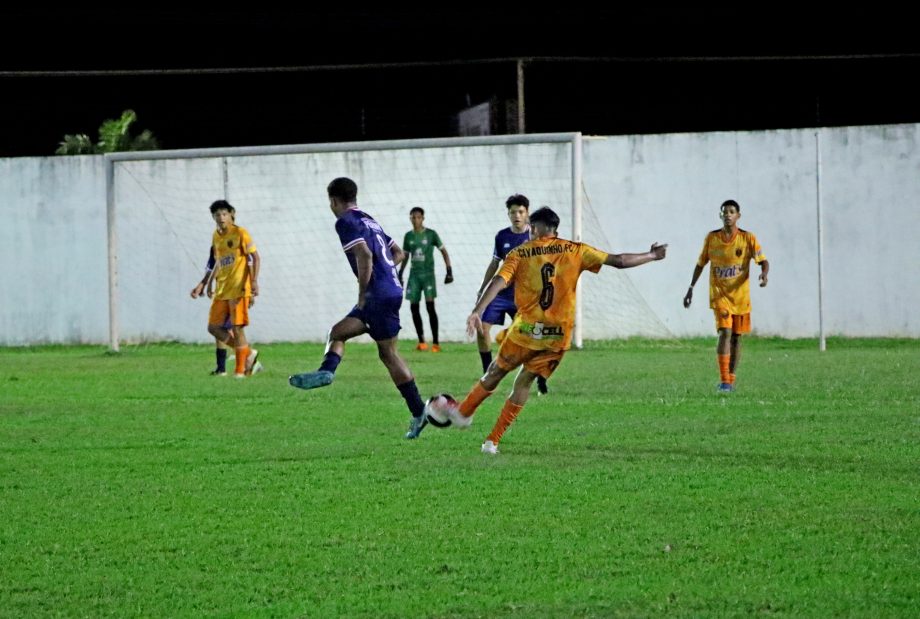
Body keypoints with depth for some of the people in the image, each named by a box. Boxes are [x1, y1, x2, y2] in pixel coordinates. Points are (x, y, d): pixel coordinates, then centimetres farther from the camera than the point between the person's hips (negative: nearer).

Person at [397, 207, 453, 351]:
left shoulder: (431, 234, -3)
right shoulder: (408, 236, 8)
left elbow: (444, 252, 0)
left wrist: (449, 271, -7)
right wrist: (400, 274, 17)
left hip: (428, 274, -4)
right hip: (414, 274, 4)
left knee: (430, 305, -14)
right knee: (414, 307, 0)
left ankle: (436, 343, -13)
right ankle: (421, 342, 12)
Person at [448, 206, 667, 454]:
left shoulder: (519, 254, 0)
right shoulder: (575, 251, 4)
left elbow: (498, 282, -14)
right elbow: (619, 261, 5)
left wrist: (477, 312, -23)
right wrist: (652, 256, 19)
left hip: (526, 329, -2)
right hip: (559, 335, 2)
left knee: (496, 372, 20)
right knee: (524, 381, 13)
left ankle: (464, 412, 36)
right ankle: (493, 441, 10)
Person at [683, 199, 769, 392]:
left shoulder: (748, 238, -4)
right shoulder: (711, 238, 1)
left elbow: (763, 261, -7)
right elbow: (700, 264, 11)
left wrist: (764, 274, -30)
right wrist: (691, 288, 8)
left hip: (741, 296, 1)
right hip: (719, 295, -1)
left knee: (736, 337, 7)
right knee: (725, 332, -17)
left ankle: (731, 380, 19)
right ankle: (723, 380, -18)